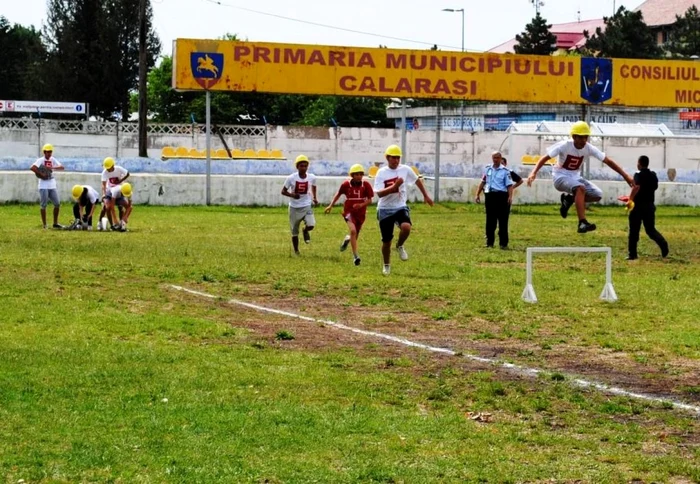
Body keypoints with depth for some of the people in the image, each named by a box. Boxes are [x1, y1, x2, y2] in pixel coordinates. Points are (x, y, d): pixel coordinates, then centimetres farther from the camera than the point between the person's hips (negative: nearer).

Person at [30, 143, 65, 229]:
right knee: (43, 205, 0)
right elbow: (32, 167, -24)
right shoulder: (41, 160, -8)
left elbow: (62, 168, -3)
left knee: (57, 204, 5)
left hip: (52, 186, 6)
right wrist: (40, 174, -20)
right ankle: (44, 224, 7)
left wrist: (52, 168, -18)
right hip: (43, 186, -6)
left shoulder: (53, 160, 7)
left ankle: (55, 223, 15)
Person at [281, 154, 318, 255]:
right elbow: (283, 191, -6)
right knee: (294, 232, 7)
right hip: (294, 207, -1)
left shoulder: (312, 177, -7)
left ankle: (305, 231, 16)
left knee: (311, 225, -22)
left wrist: (314, 198, 6)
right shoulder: (291, 178, -14)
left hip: (307, 206, 1)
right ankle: (296, 251, 27)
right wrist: (292, 195, -24)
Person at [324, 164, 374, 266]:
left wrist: (361, 205, -21)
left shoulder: (366, 185, -8)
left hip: (360, 212, 3)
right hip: (349, 211, -3)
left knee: (355, 236, 13)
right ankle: (355, 256, -23)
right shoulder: (346, 184, -9)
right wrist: (331, 206, 10)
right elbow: (338, 194, 9)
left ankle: (348, 239, 53)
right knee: (353, 231, -26)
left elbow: (369, 200, -3)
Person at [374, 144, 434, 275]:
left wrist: (426, 196, 22)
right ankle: (387, 265, 32)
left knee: (406, 227, -31)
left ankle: (400, 246, 1)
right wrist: (395, 186, -31)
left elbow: (417, 180, 16)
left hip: (400, 207, 1)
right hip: (385, 209, -1)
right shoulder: (381, 173, -10)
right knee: (386, 241, 6)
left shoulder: (405, 169, -3)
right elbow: (379, 193, -21)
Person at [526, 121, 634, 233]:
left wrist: (625, 176, -12)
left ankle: (569, 199, 10)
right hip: (561, 177, -6)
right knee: (581, 188, -35)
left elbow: (608, 161, -7)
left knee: (597, 195, -12)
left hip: (575, 177, 6)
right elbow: (545, 158, -22)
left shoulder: (589, 148, -9)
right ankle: (582, 223, -41)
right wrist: (534, 173, -38)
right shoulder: (564, 146, -20)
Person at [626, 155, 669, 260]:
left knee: (634, 231, 5)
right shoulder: (653, 175, 8)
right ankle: (663, 243, -15)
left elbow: (636, 187, -29)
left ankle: (632, 254, 7)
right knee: (650, 229, 12)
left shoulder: (639, 175, -12)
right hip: (650, 205, 5)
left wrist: (630, 199, -27)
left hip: (638, 205, -5)